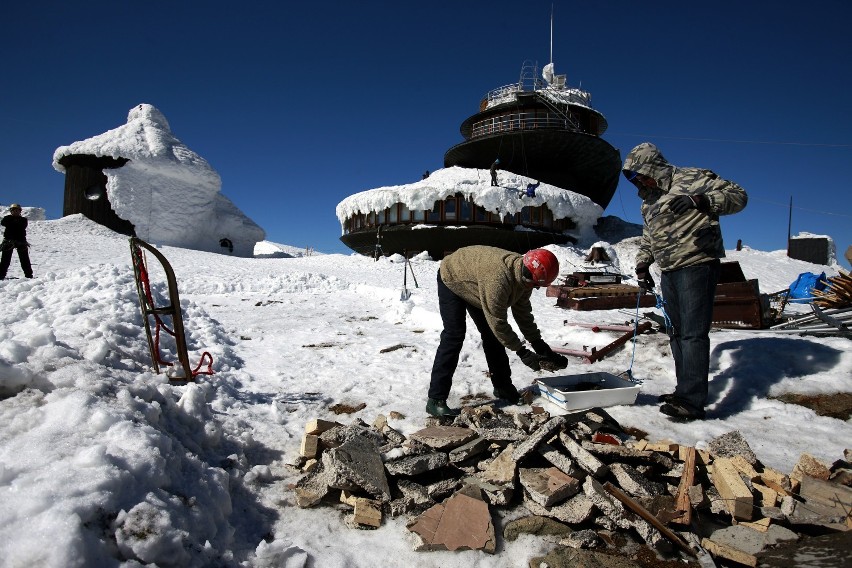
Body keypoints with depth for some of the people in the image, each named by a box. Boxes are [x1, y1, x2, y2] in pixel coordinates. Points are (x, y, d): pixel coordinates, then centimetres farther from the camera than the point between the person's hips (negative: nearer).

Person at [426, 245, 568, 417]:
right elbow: (498, 322, -36)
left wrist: (538, 344, -8)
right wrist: (522, 352, -28)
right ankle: (436, 399, -17)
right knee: (454, 336, -19)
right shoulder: (498, 279, -43)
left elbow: (523, 313, -4)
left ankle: (502, 387, 20)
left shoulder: (524, 276, -16)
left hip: (473, 286, 8)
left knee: (491, 335, 7)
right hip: (452, 280, -8)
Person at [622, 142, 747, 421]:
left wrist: (700, 200, -28)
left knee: (693, 333, -11)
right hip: (669, 272, 9)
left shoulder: (691, 179, -7)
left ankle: (692, 401, -10)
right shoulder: (648, 199, 18)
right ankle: (685, 391, 18)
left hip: (697, 266, -9)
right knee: (676, 333, 10)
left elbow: (738, 195, -13)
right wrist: (642, 265, 19)